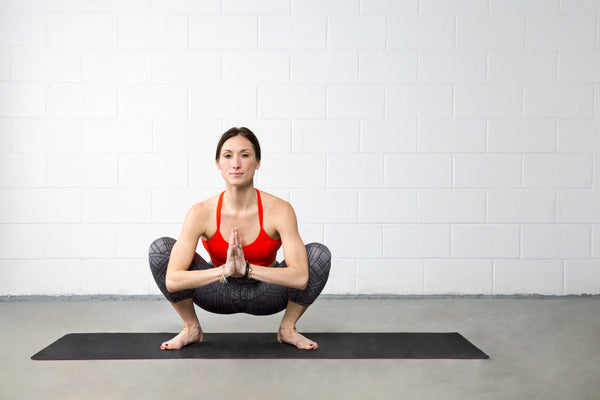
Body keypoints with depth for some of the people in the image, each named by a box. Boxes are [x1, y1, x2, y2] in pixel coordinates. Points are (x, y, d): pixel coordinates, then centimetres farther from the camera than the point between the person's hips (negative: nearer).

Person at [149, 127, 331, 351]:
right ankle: (191, 328, 0)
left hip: (265, 296, 0)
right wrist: (224, 271, -42)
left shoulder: (279, 210, -25)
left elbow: (300, 277, -33)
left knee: (319, 254, -26)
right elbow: (172, 280, -29)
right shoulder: (201, 212, -23)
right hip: (220, 294, 1)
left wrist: (247, 269, -43)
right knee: (160, 248, -22)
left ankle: (287, 328, -1)